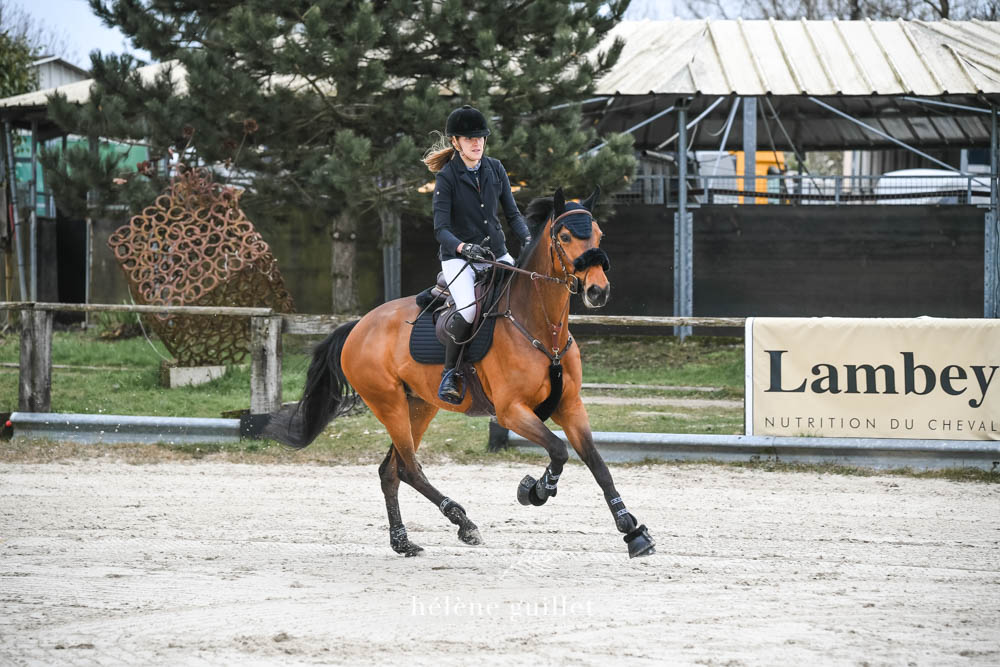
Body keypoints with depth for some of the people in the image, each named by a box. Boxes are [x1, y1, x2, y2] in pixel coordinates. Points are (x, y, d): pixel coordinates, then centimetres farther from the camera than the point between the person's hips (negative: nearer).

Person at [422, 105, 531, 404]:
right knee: (468, 309, -30)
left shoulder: (495, 169, 6)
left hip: (496, 253, 5)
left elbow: (512, 213, 9)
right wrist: (464, 248, -32)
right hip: (458, 256, -5)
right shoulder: (448, 177, -8)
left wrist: (527, 239, -10)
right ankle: (449, 373, -12)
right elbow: (441, 229, -14)